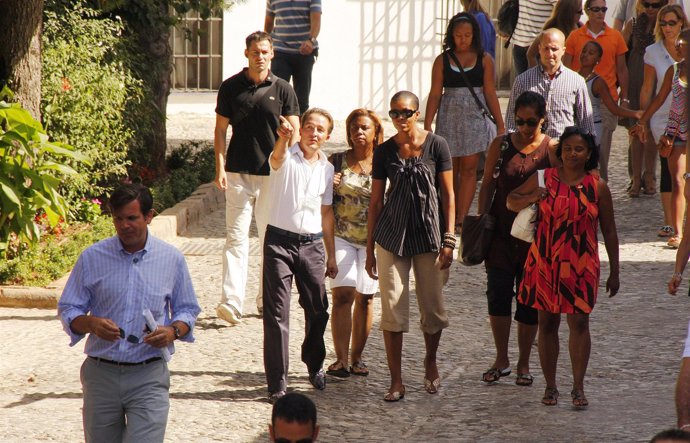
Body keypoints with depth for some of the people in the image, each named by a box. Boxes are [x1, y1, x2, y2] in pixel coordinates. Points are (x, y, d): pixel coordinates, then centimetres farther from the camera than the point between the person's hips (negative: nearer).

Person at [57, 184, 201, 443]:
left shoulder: (171, 259, 3)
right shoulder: (92, 258, 2)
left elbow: (187, 310, 13)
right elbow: (67, 310, 6)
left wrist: (174, 331, -9)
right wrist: (91, 323, -16)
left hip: (149, 376, -1)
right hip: (101, 375, 1)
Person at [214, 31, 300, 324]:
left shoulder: (282, 90, 3)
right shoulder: (231, 87, 3)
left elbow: (294, 133, 4)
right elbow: (220, 130, 6)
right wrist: (220, 168, -3)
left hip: (273, 175, 1)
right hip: (238, 173, -1)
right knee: (236, 237, -6)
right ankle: (232, 302, -12)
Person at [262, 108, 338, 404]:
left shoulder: (327, 168, 8)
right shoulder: (287, 157, -6)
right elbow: (277, 157, -33)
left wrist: (331, 255, 16)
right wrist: (283, 137, -56)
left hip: (312, 244, 4)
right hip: (280, 240, -4)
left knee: (318, 309, 12)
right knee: (277, 313, -4)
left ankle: (314, 365, 37)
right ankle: (277, 383, 0)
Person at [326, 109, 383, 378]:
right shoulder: (337, 162, 4)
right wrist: (328, 186, -10)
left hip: (374, 238, 1)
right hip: (341, 236, -1)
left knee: (365, 297, 5)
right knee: (343, 294, -12)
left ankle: (357, 357, 16)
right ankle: (341, 359, -13)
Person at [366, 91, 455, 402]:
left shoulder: (436, 146, -3)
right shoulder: (384, 151, 3)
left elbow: (448, 195, -1)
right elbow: (376, 201, 8)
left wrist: (449, 240, -8)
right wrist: (369, 249, 8)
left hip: (429, 235, -1)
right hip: (391, 236, 1)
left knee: (432, 308, 6)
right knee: (392, 308, -3)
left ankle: (430, 362, 34)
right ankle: (396, 381, 3)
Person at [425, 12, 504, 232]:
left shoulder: (484, 59, 0)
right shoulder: (442, 61, 3)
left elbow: (490, 93, 2)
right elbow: (435, 94, 2)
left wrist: (500, 125, 1)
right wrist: (427, 126, -3)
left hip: (476, 117, -1)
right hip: (449, 119, 1)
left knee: (469, 168, -5)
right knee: (450, 170, 7)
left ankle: (461, 219, -7)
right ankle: (450, 217, 17)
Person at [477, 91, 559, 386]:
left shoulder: (552, 149, -3)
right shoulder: (501, 145, 3)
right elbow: (488, 185, 7)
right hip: (501, 231, 1)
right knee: (497, 293, -1)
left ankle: (523, 364, 18)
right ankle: (501, 360, 14)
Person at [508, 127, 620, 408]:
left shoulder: (597, 187, 0)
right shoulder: (544, 179, 0)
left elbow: (609, 231, 6)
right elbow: (511, 201, 11)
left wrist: (614, 271, 6)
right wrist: (531, 197, -12)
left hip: (581, 266, -1)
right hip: (545, 262, 1)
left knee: (579, 322, -1)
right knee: (547, 323, 7)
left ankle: (578, 387, 7)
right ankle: (550, 385, 17)